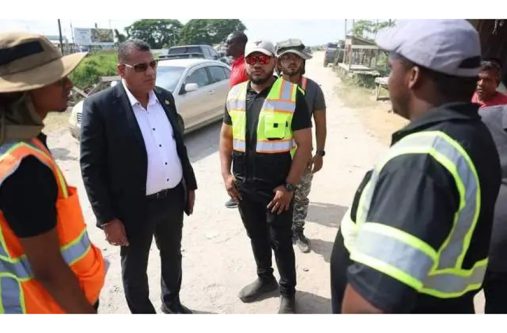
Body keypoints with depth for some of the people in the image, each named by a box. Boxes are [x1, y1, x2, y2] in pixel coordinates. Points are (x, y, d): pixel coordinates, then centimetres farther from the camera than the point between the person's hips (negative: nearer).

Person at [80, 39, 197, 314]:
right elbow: (91, 167, -14)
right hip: (134, 207, -5)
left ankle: (172, 301, 49)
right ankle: (143, 313, 40)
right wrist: (107, 218, -14)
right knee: (134, 268, 15)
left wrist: (190, 185, 12)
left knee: (172, 255, 24)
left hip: (173, 198, 6)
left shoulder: (165, 98, 3)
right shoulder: (99, 105, -15)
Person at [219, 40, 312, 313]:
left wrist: (289, 186, -15)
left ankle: (288, 292, 32)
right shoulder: (234, 95, 4)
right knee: (256, 236, 21)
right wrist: (226, 173, 2)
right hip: (243, 185, 5)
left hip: (277, 187, -4)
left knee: (280, 241, 10)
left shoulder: (292, 95, -11)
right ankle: (265, 279, 44)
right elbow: (226, 137, 12)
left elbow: (304, 144, -11)